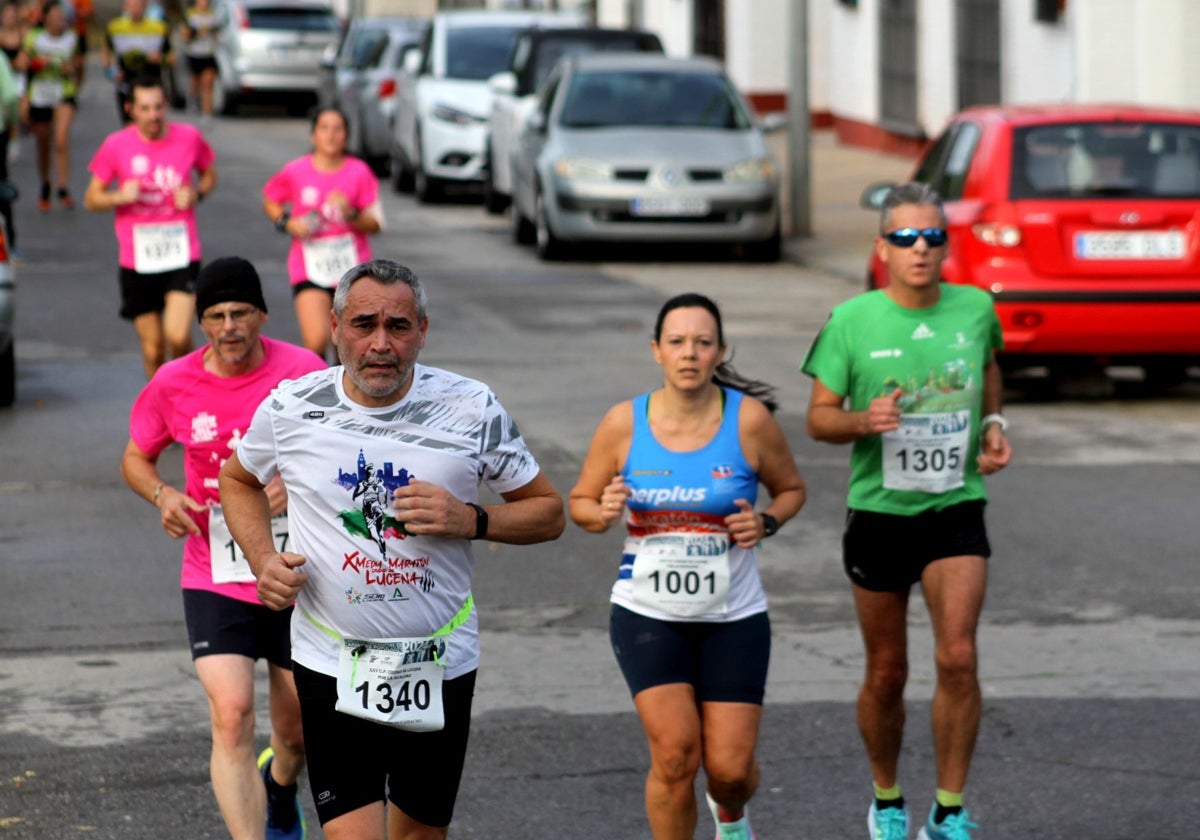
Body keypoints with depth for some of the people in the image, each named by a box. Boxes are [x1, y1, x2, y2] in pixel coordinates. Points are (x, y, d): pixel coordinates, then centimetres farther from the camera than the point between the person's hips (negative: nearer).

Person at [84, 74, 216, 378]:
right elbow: (91, 198, 4)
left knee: (178, 336, -16)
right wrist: (120, 196, -17)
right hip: (137, 259, 1)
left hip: (181, 254, -1)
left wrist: (197, 193, -5)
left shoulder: (189, 138, -2)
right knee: (153, 348, 6)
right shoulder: (117, 145, -3)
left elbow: (209, 175, 17)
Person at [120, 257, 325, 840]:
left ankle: (278, 792, 51)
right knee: (232, 715, -18)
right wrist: (162, 495, -11)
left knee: (295, 730, 15)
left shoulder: (303, 374, -10)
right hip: (215, 580, 0)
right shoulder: (173, 385, -5)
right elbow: (135, 457, 11)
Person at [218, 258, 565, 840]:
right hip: (333, 664, -1)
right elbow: (237, 479, 16)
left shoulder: (471, 409, -6)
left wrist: (470, 520, -16)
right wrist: (263, 560, -1)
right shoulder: (291, 407, -5)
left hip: (440, 663, 1)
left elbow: (548, 512, 3)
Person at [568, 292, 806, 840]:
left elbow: (791, 488, 9)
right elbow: (579, 503, 6)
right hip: (647, 614, 0)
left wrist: (766, 522, -12)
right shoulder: (624, 424, -5)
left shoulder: (749, 419, -8)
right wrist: (603, 514, -16)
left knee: (731, 767, -1)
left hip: (733, 617, 0)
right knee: (675, 751, -15)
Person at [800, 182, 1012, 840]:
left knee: (958, 659, -14)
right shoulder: (851, 321, -7)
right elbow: (818, 417, -2)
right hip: (878, 513, -1)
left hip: (956, 509, 1)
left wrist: (994, 426, 4)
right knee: (886, 674, 8)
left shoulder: (976, 309, 0)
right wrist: (863, 421, -23)